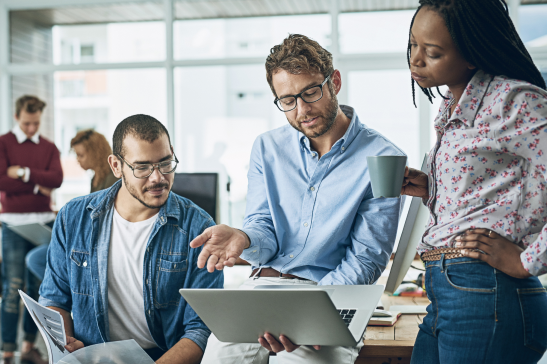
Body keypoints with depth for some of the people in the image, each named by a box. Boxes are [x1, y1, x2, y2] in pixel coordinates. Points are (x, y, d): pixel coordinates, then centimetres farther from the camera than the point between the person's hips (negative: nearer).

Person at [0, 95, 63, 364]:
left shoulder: (49, 147, 12)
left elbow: (56, 179, -5)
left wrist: (23, 173, -12)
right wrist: (37, 186, -7)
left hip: (43, 222, 4)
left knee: (38, 286, 6)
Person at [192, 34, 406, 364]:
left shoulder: (383, 159, -4)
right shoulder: (267, 148, 10)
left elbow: (365, 259, -6)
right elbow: (264, 235, 7)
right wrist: (242, 239, -18)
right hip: (261, 285, 3)